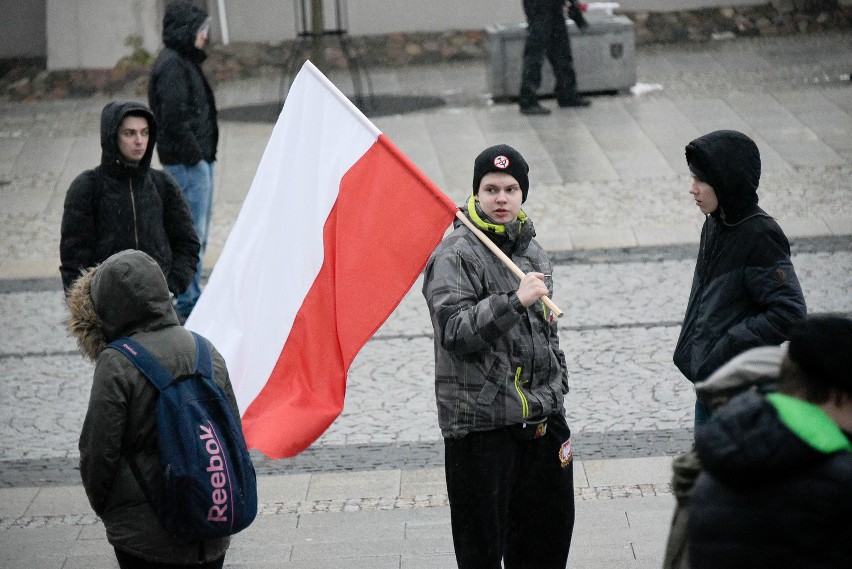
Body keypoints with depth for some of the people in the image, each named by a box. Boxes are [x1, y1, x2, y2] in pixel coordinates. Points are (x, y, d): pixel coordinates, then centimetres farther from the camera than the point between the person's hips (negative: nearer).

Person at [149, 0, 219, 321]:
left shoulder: (186, 62, 16)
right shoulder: (172, 65, -16)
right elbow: (174, 116, -21)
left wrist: (205, 153, 15)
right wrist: (193, 154, -18)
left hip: (198, 157, 11)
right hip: (187, 161, -11)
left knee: (199, 226, 16)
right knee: (192, 230, -8)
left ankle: (190, 297, 25)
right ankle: (188, 302, -4)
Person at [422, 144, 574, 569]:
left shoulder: (532, 253, 14)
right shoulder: (454, 256, -10)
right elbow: (454, 331, -23)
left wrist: (556, 386, 20)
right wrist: (514, 301, -30)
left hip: (541, 417, 7)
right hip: (480, 420, -7)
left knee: (551, 526, 13)